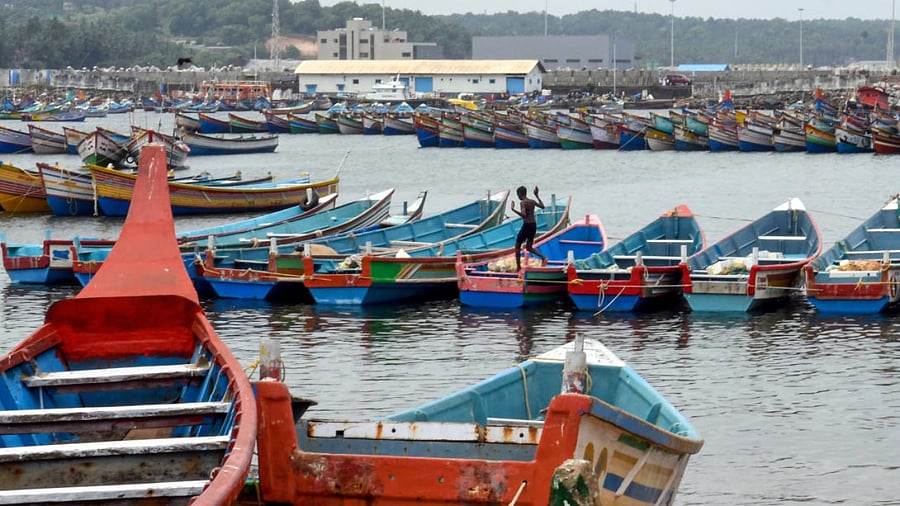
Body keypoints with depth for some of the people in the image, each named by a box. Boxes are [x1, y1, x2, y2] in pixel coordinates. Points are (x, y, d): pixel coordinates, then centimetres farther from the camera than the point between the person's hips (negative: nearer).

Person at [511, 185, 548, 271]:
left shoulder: (522, 203, -12)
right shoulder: (533, 201, 10)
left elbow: (524, 215, -25)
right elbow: (542, 206, 26)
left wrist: (513, 209, -22)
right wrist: (537, 195, 33)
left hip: (527, 225, -7)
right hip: (534, 225, 7)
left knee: (517, 246, 9)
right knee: (529, 247, 14)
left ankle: (518, 266, 8)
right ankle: (543, 257, -8)